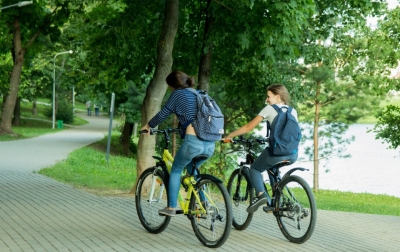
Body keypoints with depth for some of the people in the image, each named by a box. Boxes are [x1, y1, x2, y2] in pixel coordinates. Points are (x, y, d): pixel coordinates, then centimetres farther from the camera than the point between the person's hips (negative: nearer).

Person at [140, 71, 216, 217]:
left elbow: (163, 114, 7)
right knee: (192, 169, 28)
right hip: (210, 144, 6)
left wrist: (148, 126, 22)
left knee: (176, 170, 15)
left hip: (193, 142, -6)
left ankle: (171, 208, 10)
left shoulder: (178, 94, 5)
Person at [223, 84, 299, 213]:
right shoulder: (293, 111, 20)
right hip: (293, 154, 6)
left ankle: (260, 194, -12)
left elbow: (248, 127, 5)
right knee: (272, 168, 32)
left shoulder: (270, 109, 6)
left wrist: (229, 136, 13)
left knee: (255, 169, 14)